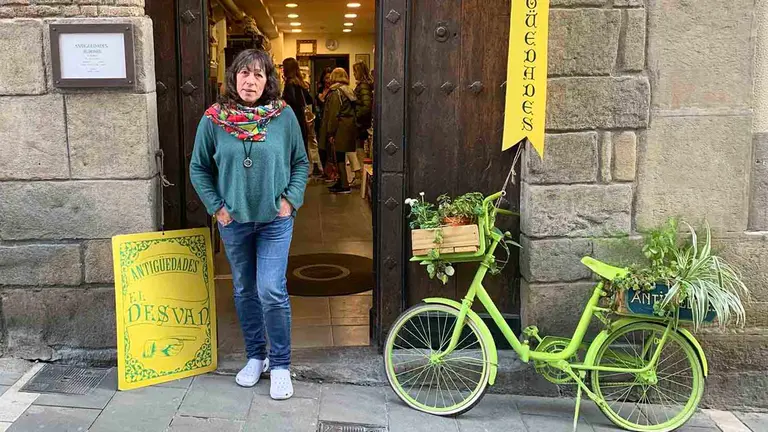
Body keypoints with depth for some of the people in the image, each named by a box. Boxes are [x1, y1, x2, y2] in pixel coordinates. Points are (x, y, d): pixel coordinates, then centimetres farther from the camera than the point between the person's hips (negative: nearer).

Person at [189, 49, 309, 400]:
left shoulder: (283, 115, -7)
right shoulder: (214, 118, -5)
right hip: (233, 221, 2)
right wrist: (216, 207, -2)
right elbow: (198, 168, 4)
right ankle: (255, 356, 31)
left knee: (272, 292, -7)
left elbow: (301, 162, 3)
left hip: (275, 220, -2)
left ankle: (280, 364, 10)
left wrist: (290, 200, -6)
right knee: (244, 291, 13)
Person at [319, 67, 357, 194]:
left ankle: (344, 185, -3)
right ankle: (341, 182, 24)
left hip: (340, 130, -9)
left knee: (339, 158, -4)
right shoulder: (349, 91, 14)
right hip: (349, 129, 9)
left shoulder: (335, 93, -12)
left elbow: (333, 114, -16)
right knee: (341, 157, 16)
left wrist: (330, 133, -14)